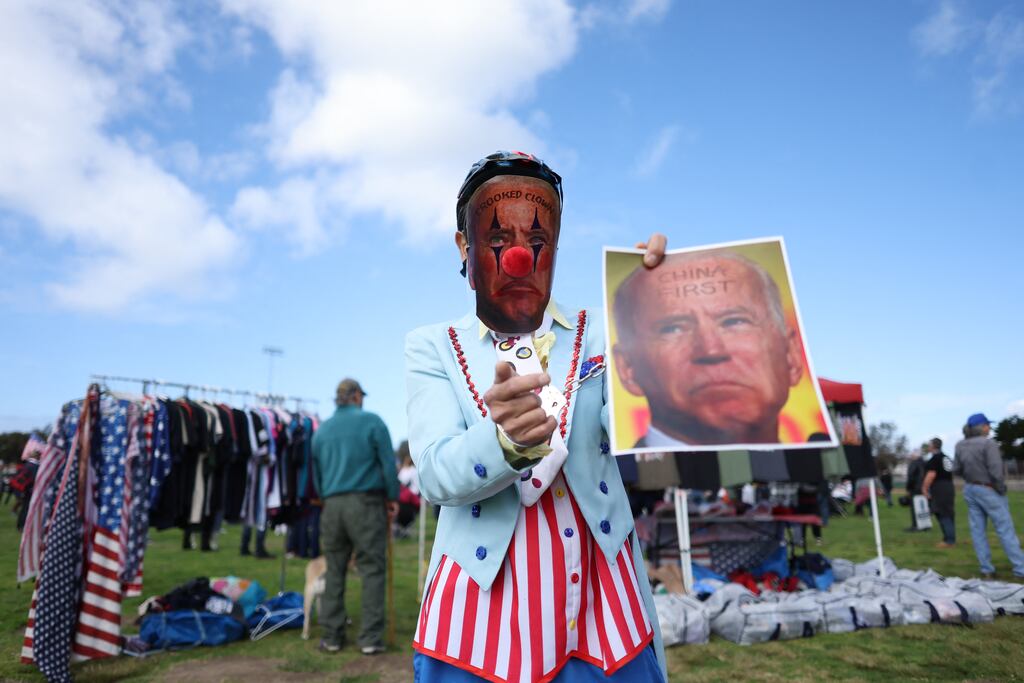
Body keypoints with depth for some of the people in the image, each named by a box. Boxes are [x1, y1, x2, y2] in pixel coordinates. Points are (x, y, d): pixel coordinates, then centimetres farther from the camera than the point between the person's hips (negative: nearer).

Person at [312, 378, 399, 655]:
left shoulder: (321, 430, 13)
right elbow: (388, 463, -4)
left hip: (332, 505, 5)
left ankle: (332, 636, 16)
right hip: (366, 503, -4)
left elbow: (316, 473, 19)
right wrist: (393, 497, 6)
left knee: (334, 570, 12)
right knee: (372, 569, 1)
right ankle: (370, 638, 1)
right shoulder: (371, 421, -2)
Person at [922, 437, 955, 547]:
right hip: (949, 487, 9)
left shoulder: (934, 458, -12)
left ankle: (949, 540, -7)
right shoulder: (947, 458, 16)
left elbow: (931, 474, -19)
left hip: (938, 489, -9)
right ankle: (950, 538, 18)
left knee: (943, 515, -7)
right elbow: (949, 473, 21)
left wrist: (925, 488, -14)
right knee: (948, 514, 13)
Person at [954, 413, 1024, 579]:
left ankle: (986, 570, 12)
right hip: (988, 490, -6)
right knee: (1005, 530, 2)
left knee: (978, 530, 8)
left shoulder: (960, 446, 3)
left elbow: (956, 469, 5)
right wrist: (1001, 489, -8)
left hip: (970, 489, 6)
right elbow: (996, 471, -21)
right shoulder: (988, 443, -17)